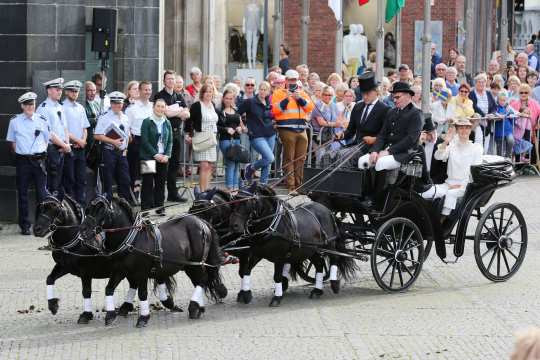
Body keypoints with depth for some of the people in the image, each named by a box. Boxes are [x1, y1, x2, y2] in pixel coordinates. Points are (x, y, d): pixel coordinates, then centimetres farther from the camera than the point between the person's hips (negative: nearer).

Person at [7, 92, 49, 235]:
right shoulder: (15, 121, 2)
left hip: (39, 159, 0)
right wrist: (19, 153, 3)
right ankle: (25, 225, 12)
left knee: (42, 192, -1)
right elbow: (13, 141, 11)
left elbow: (47, 140, 11)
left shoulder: (41, 120, 3)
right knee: (22, 193, 4)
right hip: (22, 160, 0)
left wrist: (41, 154, 3)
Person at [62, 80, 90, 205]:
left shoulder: (81, 108, 15)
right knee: (69, 180, -2)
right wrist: (77, 140, -11)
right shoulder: (62, 108, -6)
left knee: (82, 180, 6)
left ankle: (82, 206, 9)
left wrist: (83, 140, -2)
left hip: (80, 149, 6)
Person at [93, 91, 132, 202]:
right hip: (109, 152, -6)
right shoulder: (105, 118, -8)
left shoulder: (125, 118, 13)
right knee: (108, 181, -2)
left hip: (122, 153, 6)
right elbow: (97, 135, -13)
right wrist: (113, 142, -17)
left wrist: (125, 148, 9)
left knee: (125, 180, 7)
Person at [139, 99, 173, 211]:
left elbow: (170, 141, 10)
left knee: (161, 183, 6)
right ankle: (145, 209, 1)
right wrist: (155, 154, -16)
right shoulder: (147, 122, -5)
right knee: (148, 184, -2)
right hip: (148, 158, -4)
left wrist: (167, 155, -5)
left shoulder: (167, 123, 10)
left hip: (163, 158, 4)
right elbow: (145, 141, -10)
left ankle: (159, 208, 12)